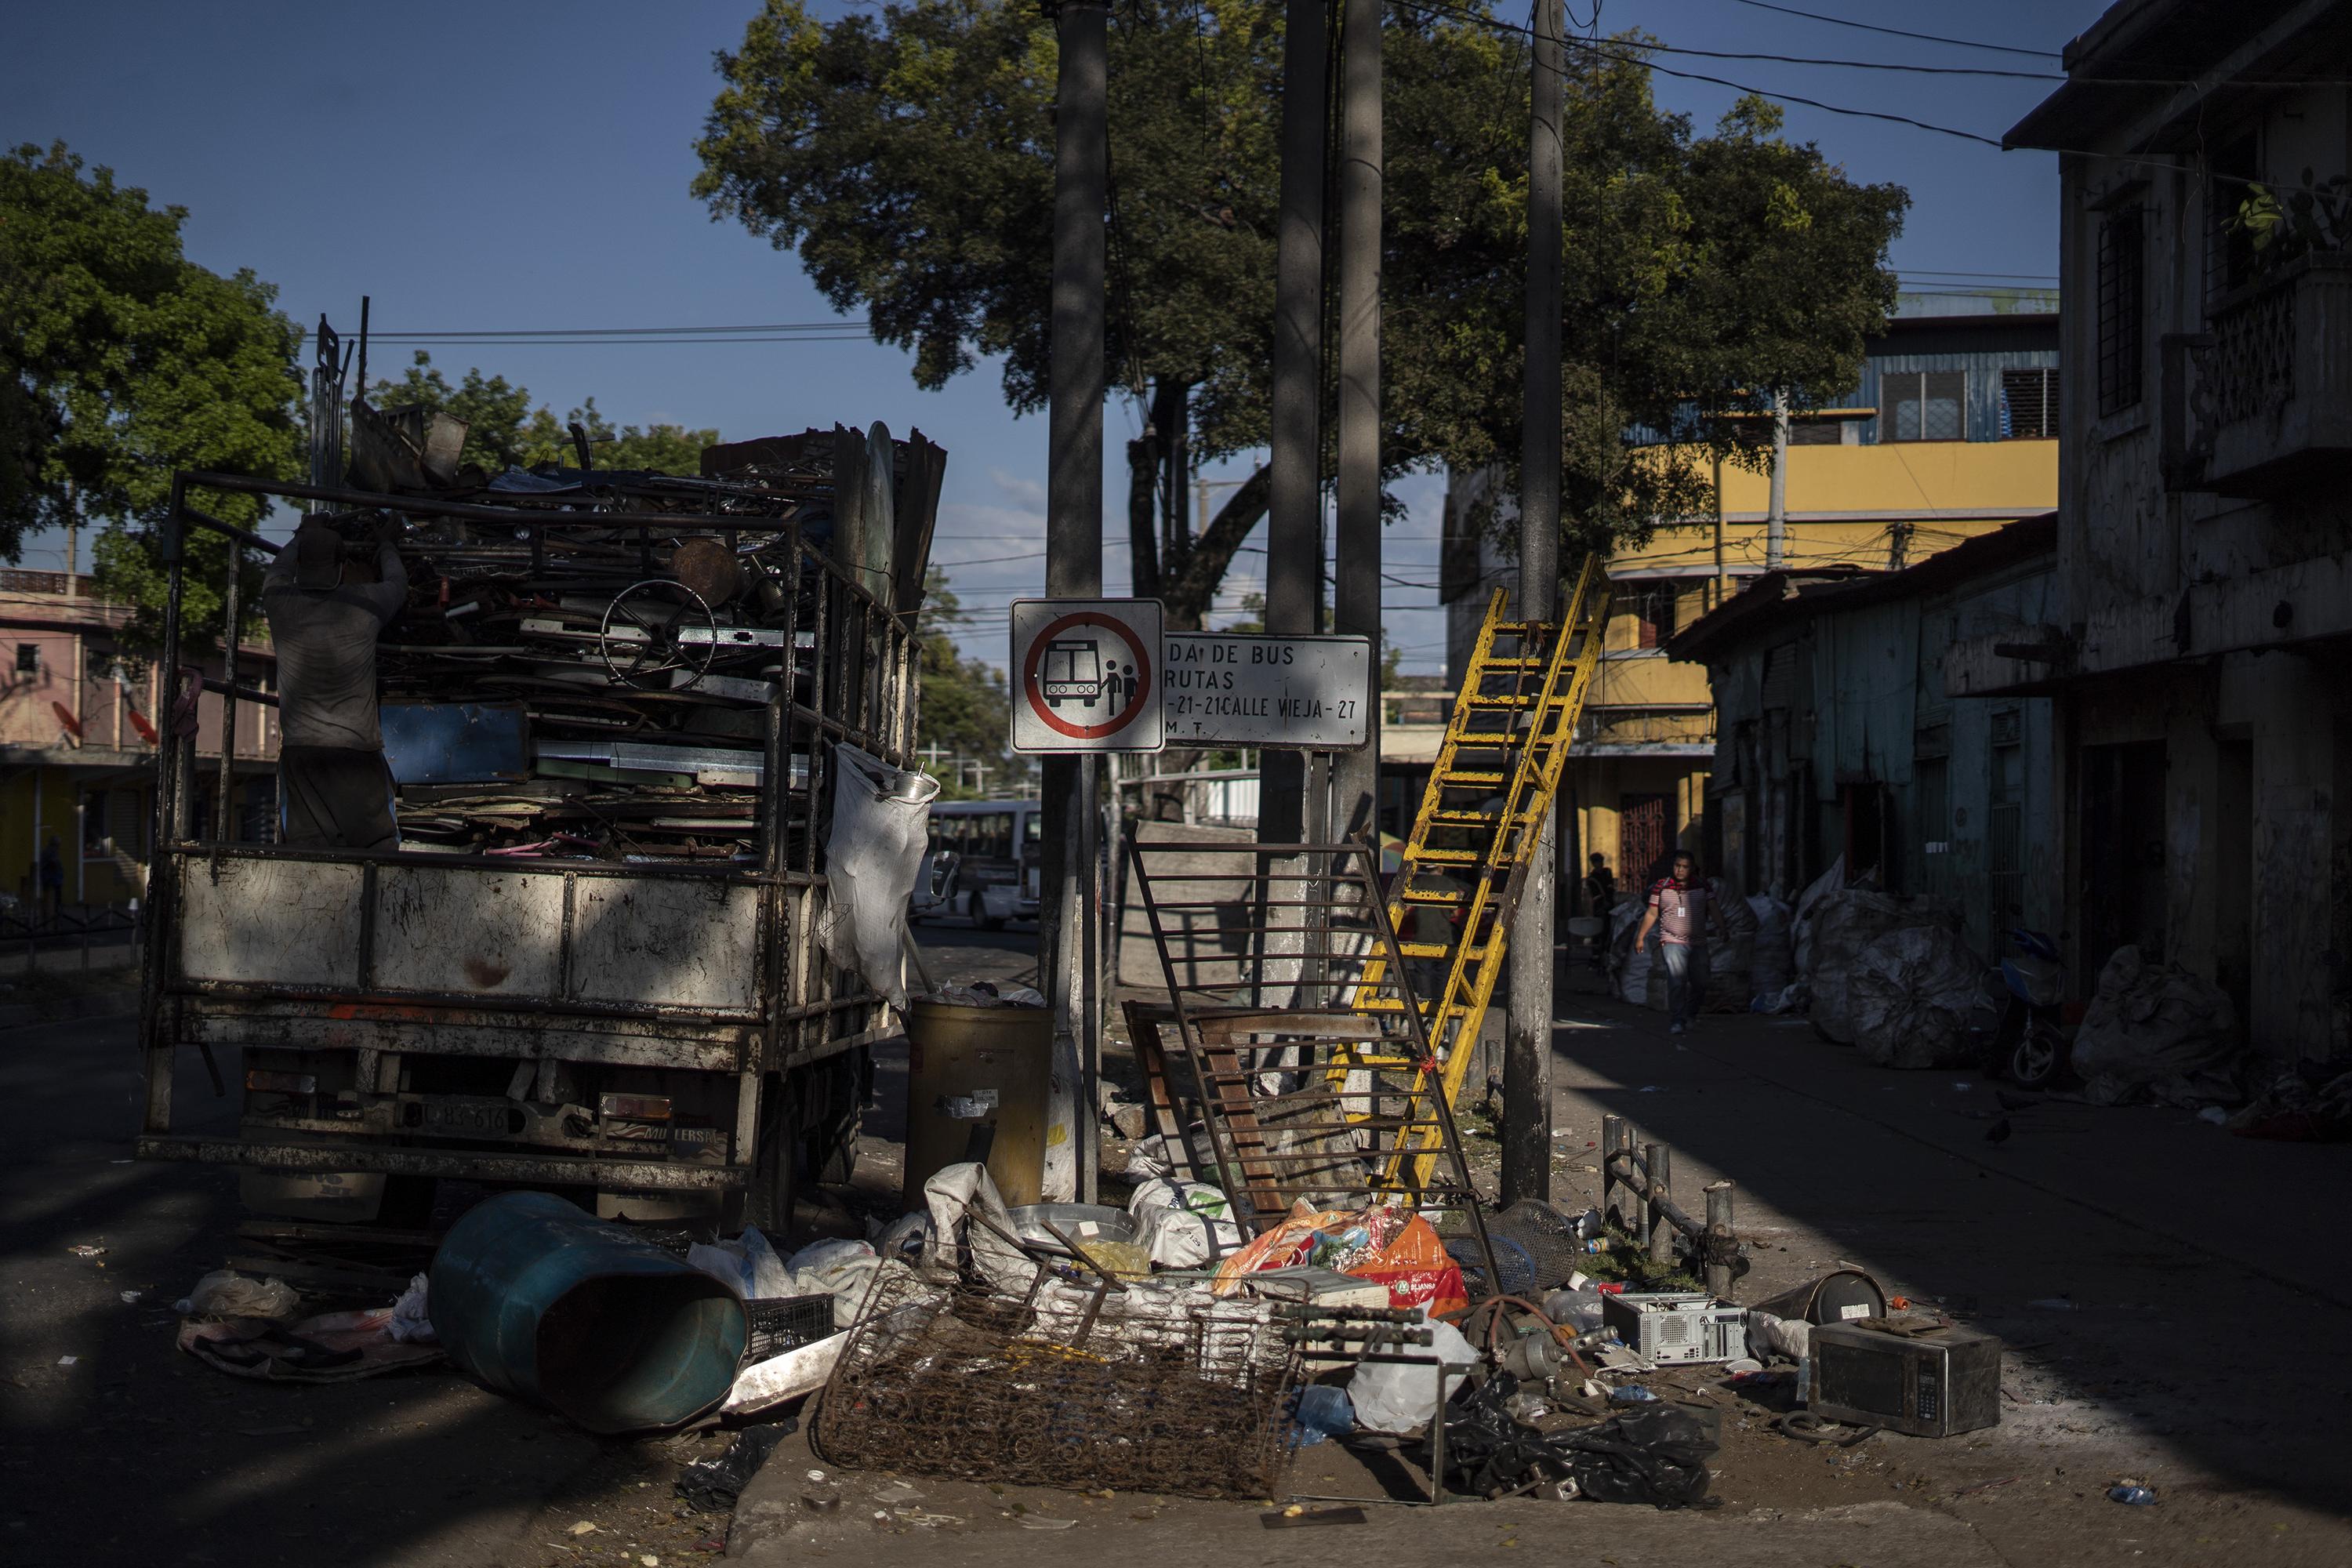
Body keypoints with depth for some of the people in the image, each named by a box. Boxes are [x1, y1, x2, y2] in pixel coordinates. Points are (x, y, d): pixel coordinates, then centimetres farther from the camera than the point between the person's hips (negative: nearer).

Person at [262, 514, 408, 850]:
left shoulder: (280, 602, 0)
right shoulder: (366, 602, -5)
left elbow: (277, 569, 26)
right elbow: (398, 581, 19)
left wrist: (304, 536, 44)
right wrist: (385, 544, 40)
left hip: (299, 750, 2)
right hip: (357, 748, -2)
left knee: (304, 859, 0)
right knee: (380, 852, 2)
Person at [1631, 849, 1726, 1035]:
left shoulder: (1702, 887, 4)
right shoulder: (1662, 886, 1)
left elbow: (1714, 910, -1)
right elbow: (1651, 914, 7)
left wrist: (1721, 929, -18)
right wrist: (1640, 937, 8)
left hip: (1698, 943, 3)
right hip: (1672, 942, -3)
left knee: (1700, 983, 7)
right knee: (1677, 981, -18)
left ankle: (1689, 1016, 28)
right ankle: (1677, 1020, -16)